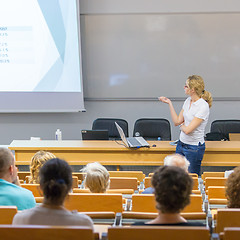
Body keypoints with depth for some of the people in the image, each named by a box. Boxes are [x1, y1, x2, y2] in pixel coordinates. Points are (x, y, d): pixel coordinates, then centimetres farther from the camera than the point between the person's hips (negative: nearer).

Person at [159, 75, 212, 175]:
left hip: (194, 148, -8)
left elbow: (188, 130, -23)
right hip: (181, 144, 8)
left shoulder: (203, 106, -21)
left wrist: (182, 125, -2)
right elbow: (177, 121, 2)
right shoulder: (188, 100, 3)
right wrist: (169, 103, 1)